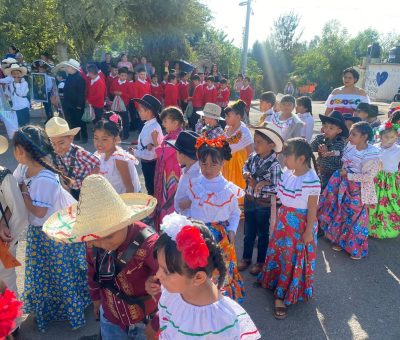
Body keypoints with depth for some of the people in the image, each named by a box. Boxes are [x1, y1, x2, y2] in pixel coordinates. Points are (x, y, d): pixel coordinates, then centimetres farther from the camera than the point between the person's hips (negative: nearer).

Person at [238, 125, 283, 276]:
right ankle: (246, 258, 39)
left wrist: (259, 186, -24)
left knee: (262, 233, 16)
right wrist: (246, 174, -7)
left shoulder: (274, 165, -23)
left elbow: (276, 189, -21)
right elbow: (245, 166, 13)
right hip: (249, 200, 5)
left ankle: (261, 261, 35)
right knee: (248, 231, 20)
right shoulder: (253, 157, -7)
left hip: (264, 204, -5)